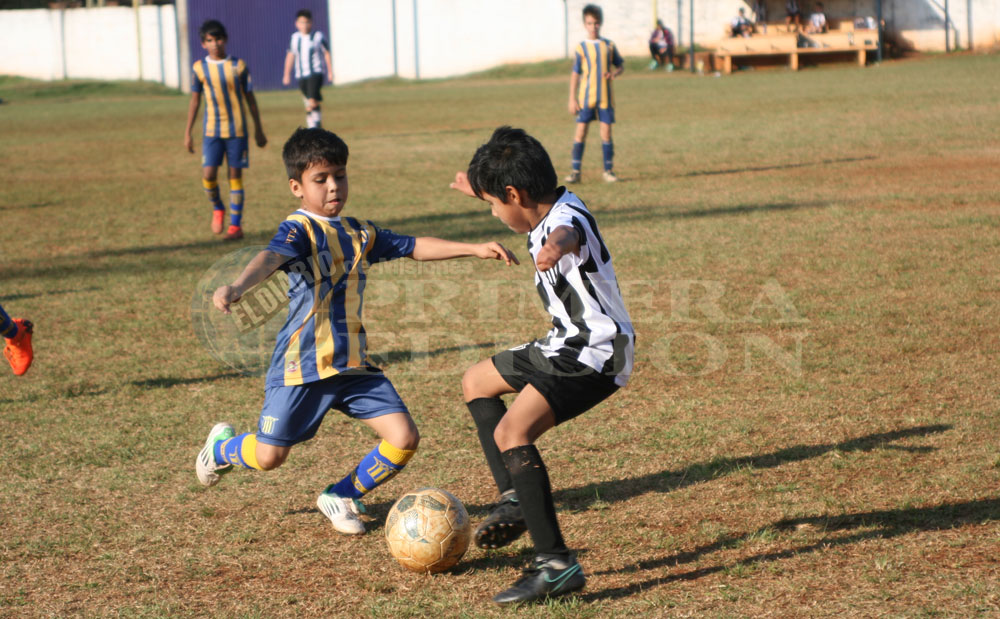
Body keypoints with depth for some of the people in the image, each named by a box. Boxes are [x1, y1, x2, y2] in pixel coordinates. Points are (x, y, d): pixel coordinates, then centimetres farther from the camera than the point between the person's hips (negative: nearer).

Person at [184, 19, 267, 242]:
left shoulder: (238, 66, -1)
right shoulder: (199, 68, 1)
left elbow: (250, 98, 6)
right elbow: (195, 101, 8)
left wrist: (258, 129, 8)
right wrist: (187, 132, 7)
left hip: (237, 129, -1)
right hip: (212, 129, 1)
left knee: (235, 175, 1)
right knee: (208, 174, -11)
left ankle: (235, 226, 9)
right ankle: (217, 208, 19)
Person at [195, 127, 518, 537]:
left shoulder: (360, 233, 11)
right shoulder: (299, 230, -11)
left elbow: (415, 248, 19)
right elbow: (270, 258, -31)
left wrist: (475, 249, 12)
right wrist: (237, 287, -51)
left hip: (353, 364, 6)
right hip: (302, 365, -6)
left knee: (404, 439, -6)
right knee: (268, 457, 0)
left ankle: (342, 497, 18)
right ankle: (223, 445, 37)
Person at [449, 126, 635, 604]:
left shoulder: (566, 220, -26)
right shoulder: (550, 204, 4)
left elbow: (565, 234, -53)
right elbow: (520, 204, 30)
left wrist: (555, 247, -76)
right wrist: (480, 185, 49)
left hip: (596, 357, -11)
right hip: (567, 345, 11)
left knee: (511, 432, -27)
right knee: (477, 382, 26)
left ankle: (556, 565, -27)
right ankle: (514, 499, 22)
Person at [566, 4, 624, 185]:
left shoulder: (609, 46, 5)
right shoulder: (582, 48, 0)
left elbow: (621, 65, 15)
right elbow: (575, 74, 1)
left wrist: (614, 73, -9)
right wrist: (572, 99, -3)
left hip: (605, 98, 1)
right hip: (585, 98, -1)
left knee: (606, 133, 2)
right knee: (580, 132, -3)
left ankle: (608, 170, 11)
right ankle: (575, 171, 2)